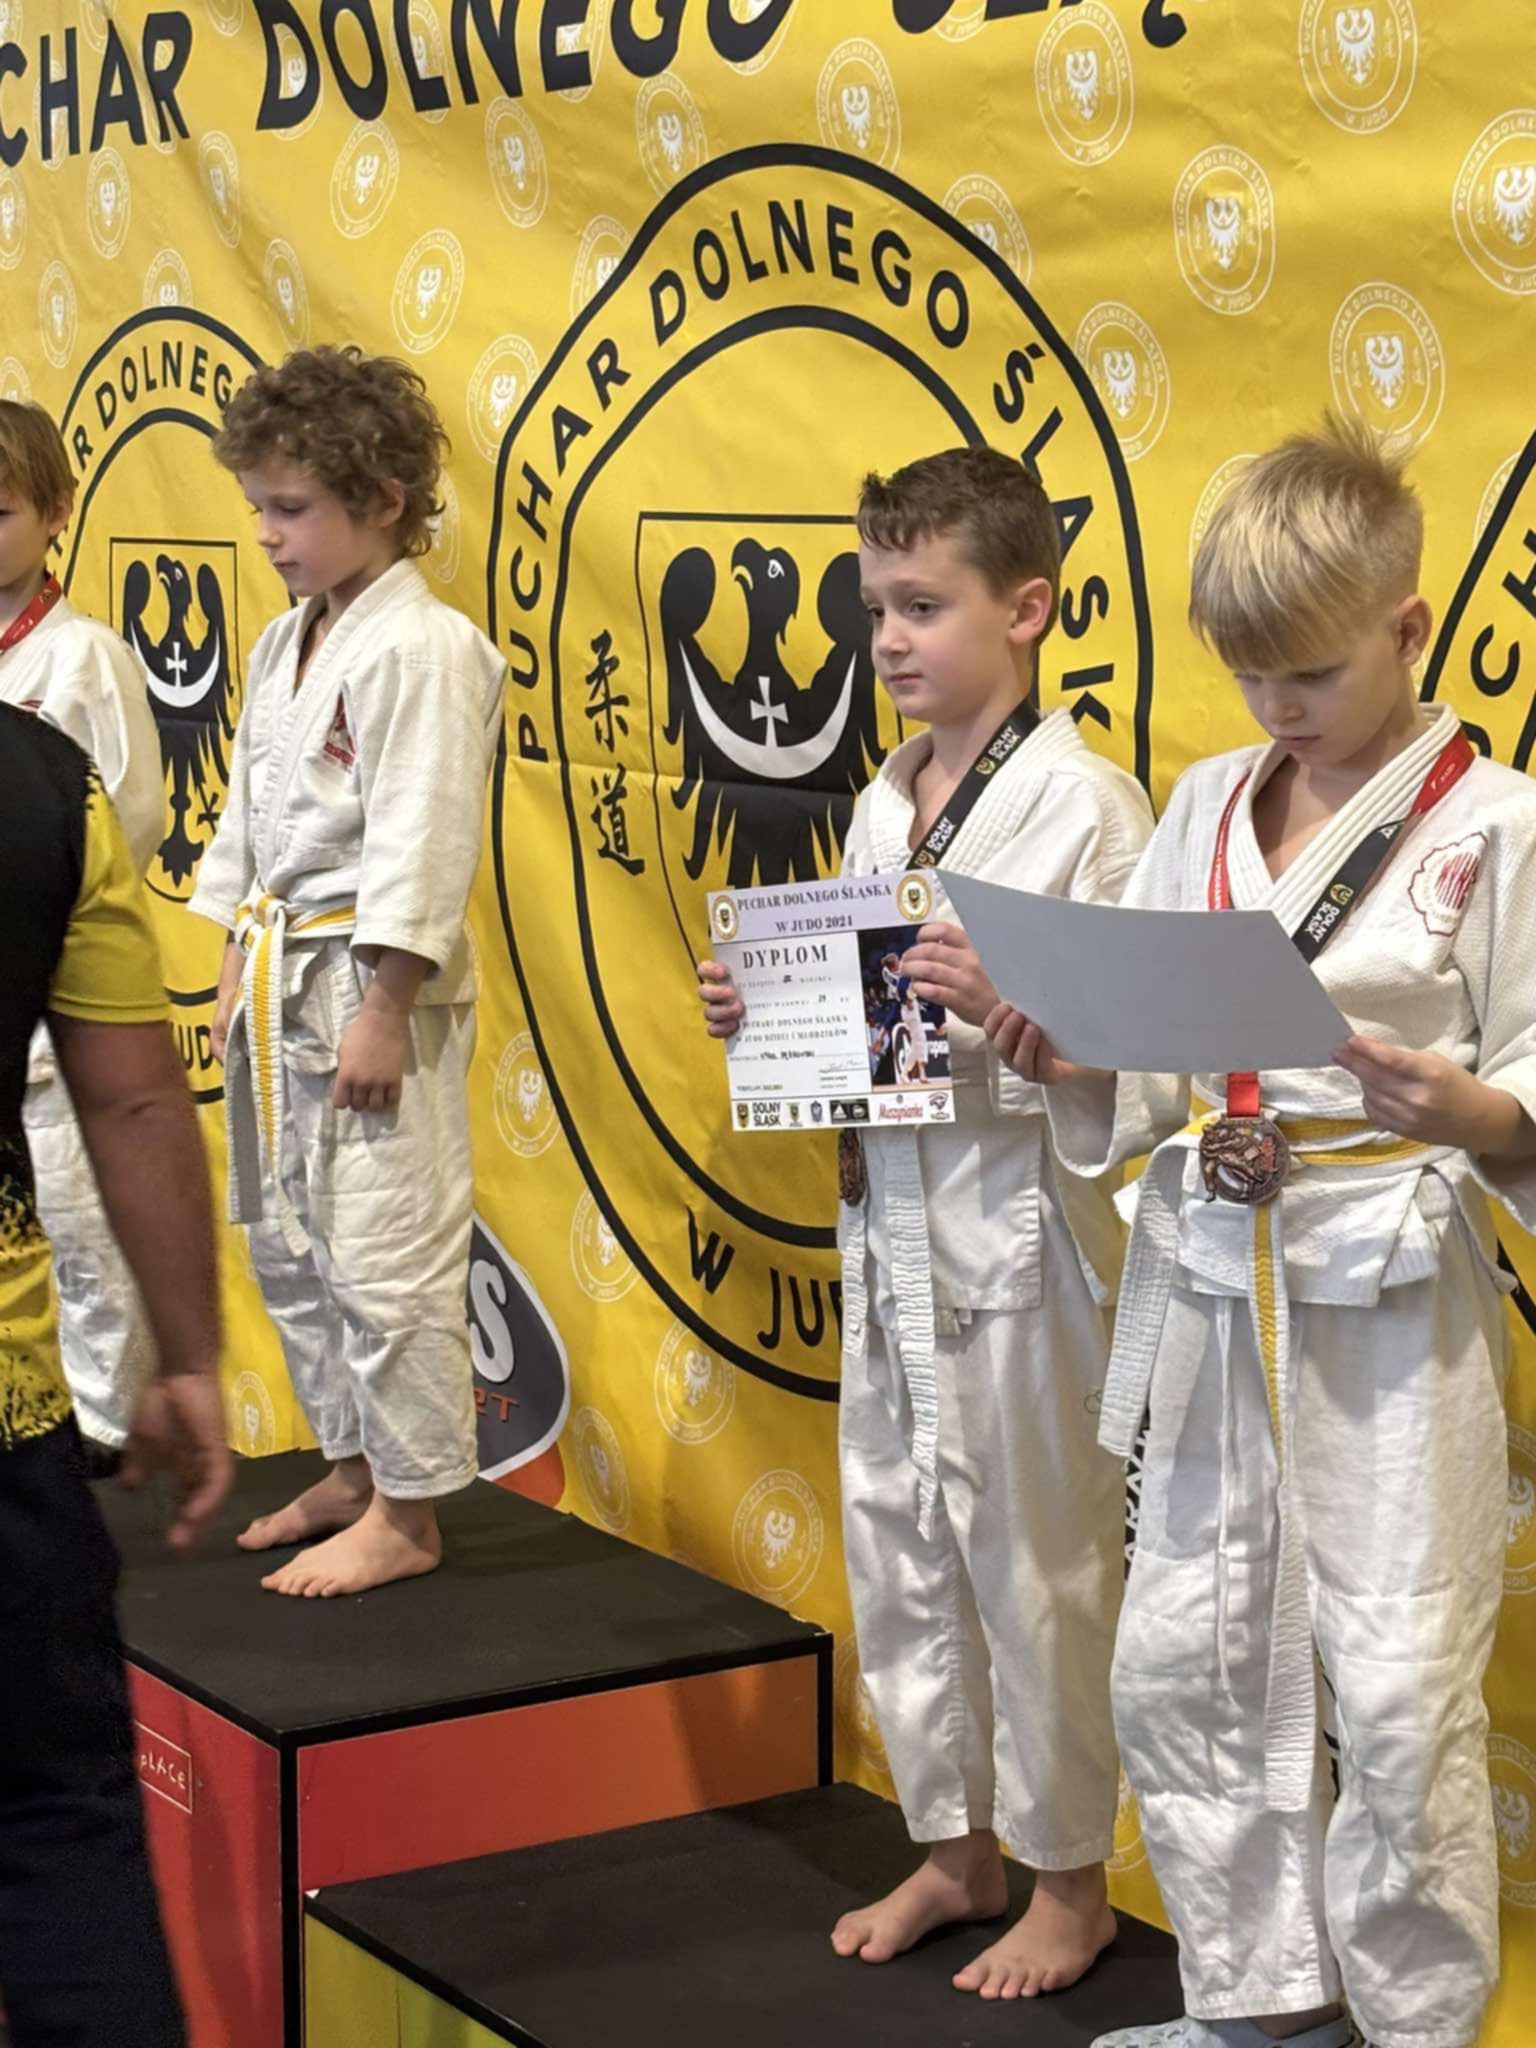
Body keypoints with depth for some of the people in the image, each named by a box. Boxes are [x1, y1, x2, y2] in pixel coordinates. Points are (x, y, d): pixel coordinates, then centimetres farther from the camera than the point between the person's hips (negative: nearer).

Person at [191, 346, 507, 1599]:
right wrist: (240, 970, 15)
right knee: (289, 1245, 17)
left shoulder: (421, 650, -15)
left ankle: (406, 1517, 7)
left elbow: (421, 846, -19)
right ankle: (354, 1469, 31)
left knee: (387, 1252, -4)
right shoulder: (285, 646, 13)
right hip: (284, 981, 10)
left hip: (375, 983, -10)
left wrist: (381, 1013, -21)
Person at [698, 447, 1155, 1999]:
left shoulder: (1084, 807, -13)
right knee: (898, 1550, 15)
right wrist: (761, 1011, -2)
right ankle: (955, 1850, 32)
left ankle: (1068, 1881, 20)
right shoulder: (884, 806, 10)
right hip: (888, 1216, 8)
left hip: (1018, 1225, -7)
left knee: (1035, 1564, 4)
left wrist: (1010, 1009, -32)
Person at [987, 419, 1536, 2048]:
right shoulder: (1209, 806, 9)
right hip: (1212, 1294, 6)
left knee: (1400, 1698, 1)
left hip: (1391, 1304, -5)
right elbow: (1148, 1072, 11)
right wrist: (1067, 1059, -9)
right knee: (1181, 1667, 12)